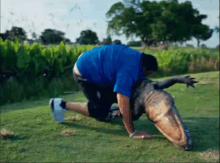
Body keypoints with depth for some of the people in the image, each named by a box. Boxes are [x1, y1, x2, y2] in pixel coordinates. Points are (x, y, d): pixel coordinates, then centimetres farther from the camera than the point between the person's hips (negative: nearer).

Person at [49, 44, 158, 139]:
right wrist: (132, 133, -33)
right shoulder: (128, 71, -31)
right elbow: (123, 103, -36)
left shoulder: (137, 56, -2)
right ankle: (62, 105, -2)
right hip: (85, 73, -10)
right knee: (100, 112, -6)